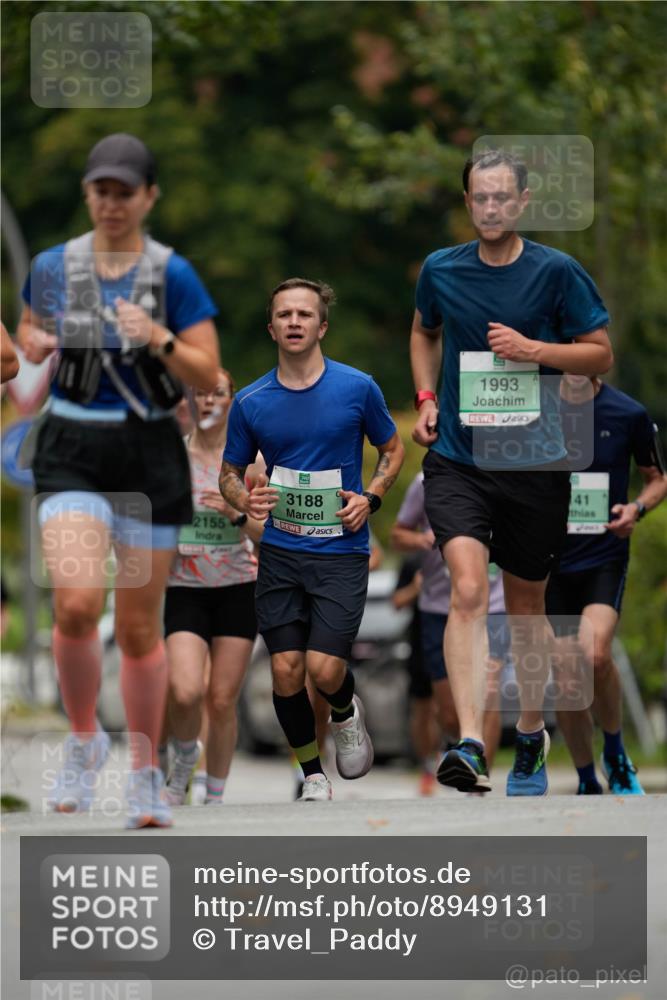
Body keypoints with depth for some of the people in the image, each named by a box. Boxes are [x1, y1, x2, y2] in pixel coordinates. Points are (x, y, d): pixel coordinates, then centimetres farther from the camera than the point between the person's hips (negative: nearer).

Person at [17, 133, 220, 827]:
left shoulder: (173, 275, -3)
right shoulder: (52, 267, 5)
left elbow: (207, 376, -4)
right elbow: (30, 329, 22)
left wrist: (159, 339, -22)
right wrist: (35, 345, -1)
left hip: (150, 454, -1)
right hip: (72, 454, 1)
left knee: (140, 625, 6)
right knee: (76, 603, -20)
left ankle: (146, 778, 19)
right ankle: (83, 743, 4)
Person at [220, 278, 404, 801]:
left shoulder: (358, 387, -4)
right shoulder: (250, 402, 1)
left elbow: (393, 450, 10)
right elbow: (231, 472, 12)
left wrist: (370, 498, -7)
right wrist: (244, 498, -11)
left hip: (341, 550, -2)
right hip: (280, 552, 2)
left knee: (324, 669, -14)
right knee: (286, 670, -3)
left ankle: (345, 712, 22)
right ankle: (313, 777, 16)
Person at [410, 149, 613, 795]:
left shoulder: (556, 272, -3)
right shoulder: (440, 271, 3)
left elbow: (600, 354, 2)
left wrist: (533, 349, -14)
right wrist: (426, 398, 9)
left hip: (534, 464, 0)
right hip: (456, 460, 0)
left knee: (526, 607, 12)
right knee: (467, 590, -21)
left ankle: (530, 737, 35)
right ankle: (469, 746, -30)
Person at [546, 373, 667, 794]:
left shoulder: (629, 414, -3)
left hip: (605, 557, -2)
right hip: (550, 558, 2)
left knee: (595, 656, -24)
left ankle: (616, 754, 1)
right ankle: (588, 784, 20)